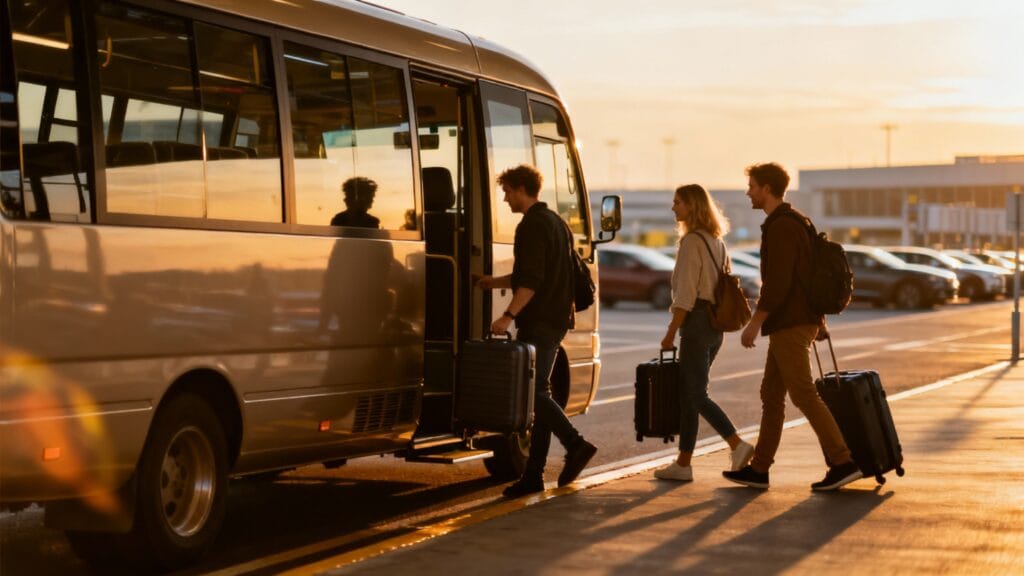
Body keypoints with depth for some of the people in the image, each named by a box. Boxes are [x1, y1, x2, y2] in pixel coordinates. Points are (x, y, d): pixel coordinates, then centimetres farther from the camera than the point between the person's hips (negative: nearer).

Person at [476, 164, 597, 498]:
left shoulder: (533, 225, -12)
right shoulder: (555, 222, 19)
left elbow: (532, 280, -22)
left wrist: (509, 315, -25)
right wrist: (497, 282, 34)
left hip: (538, 321, -10)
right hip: (556, 319, 10)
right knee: (538, 392, 8)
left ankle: (575, 445, -15)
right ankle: (533, 474, 9)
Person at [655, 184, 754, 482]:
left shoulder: (692, 240, -12)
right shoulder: (716, 241, 16)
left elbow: (686, 293, -17)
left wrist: (671, 333, -15)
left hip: (696, 322, -9)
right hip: (715, 323, 9)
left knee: (696, 395, -4)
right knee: (687, 393, 11)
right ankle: (683, 463, 9)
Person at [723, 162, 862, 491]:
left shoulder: (781, 228, -15)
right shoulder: (794, 222, 18)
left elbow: (777, 282, -22)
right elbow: (802, 276, 22)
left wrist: (755, 323, -19)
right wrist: (817, 319, 25)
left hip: (790, 324, -10)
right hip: (802, 320, 10)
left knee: (803, 394, -9)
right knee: (771, 393, 11)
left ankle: (842, 462, -9)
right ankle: (758, 469, 15)